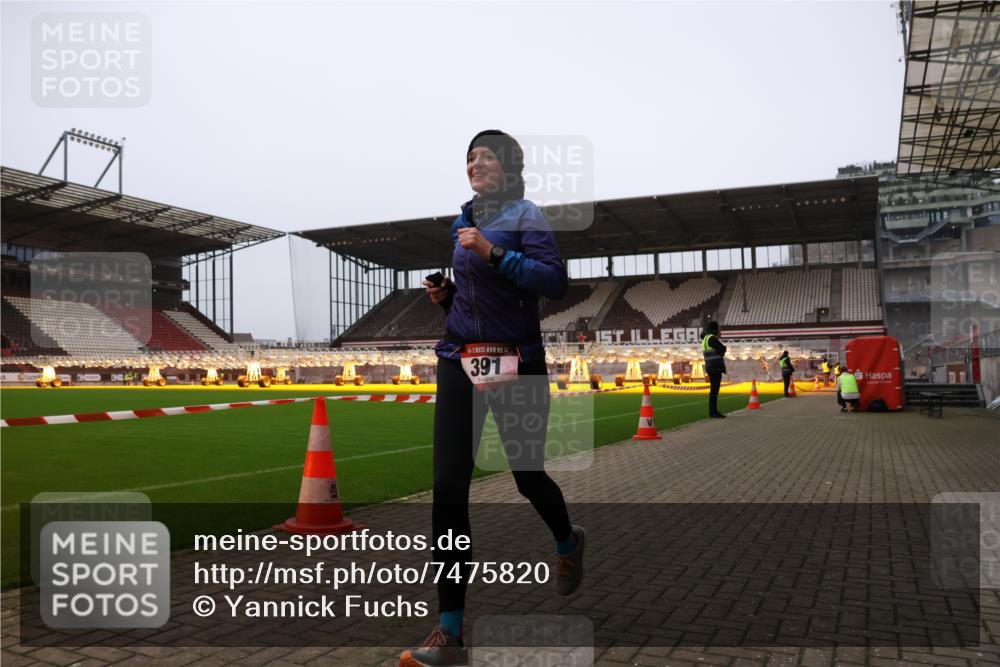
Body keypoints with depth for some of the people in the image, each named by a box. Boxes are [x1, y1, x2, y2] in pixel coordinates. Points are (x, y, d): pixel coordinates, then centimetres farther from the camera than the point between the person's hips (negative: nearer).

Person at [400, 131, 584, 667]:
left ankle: (568, 545, 47)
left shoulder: (524, 215, -4)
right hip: (459, 362, 5)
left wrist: (492, 252, -24)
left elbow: (555, 282, -19)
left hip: (516, 365, -5)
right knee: (448, 488, -6)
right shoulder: (464, 221, 15)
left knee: (527, 476, 11)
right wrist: (444, 294, 6)